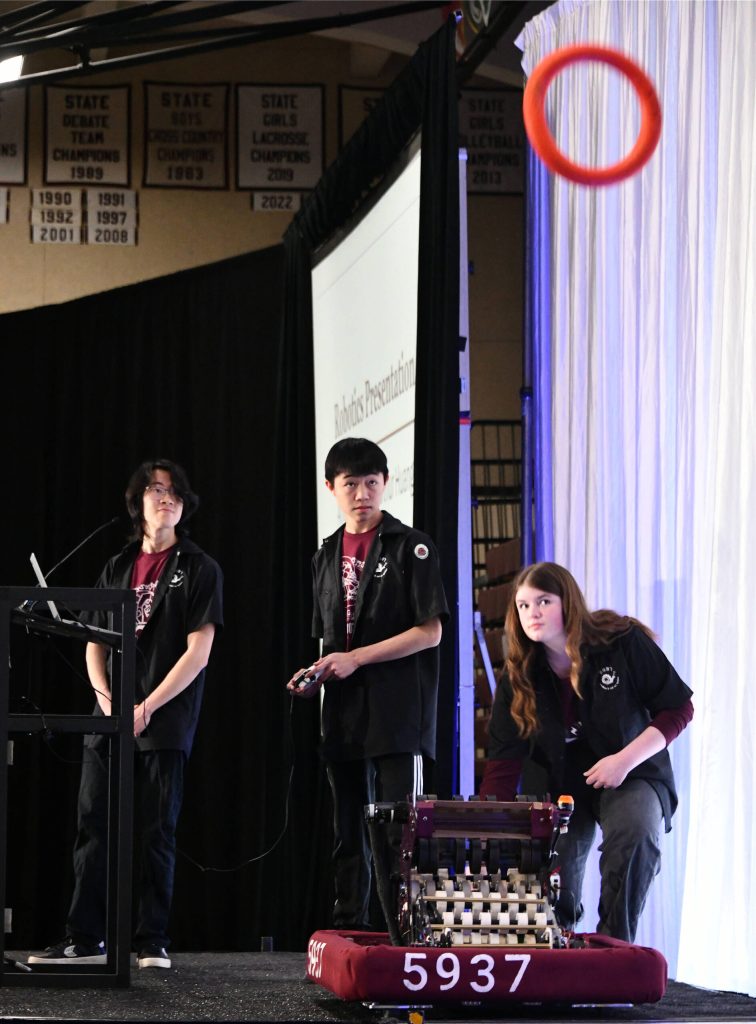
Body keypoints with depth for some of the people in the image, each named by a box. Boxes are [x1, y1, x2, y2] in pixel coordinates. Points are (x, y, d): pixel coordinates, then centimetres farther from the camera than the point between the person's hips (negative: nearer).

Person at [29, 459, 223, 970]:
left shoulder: (199, 569, 2)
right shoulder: (118, 568, 15)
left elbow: (198, 651, -6)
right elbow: (94, 644, 14)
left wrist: (147, 708, -12)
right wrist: (107, 701, -4)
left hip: (164, 722, -4)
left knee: (156, 832, -3)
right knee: (94, 827, 1)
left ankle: (152, 941, 2)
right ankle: (85, 940, 4)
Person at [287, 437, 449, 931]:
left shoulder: (411, 547, -3)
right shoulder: (327, 556, 17)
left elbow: (430, 632, -9)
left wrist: (356, 658, -12)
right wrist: (317, 672, 3)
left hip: (398, 711, -6)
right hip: (345, 714, 6)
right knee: (349, 832, 9)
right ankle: (348, 932, 14)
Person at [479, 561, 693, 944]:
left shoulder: (623, 643, -15)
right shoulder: (517, 677, -7)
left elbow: (678, 709, -8)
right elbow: (502, 765, -12)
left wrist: (626, 760, -21)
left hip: (633, 775, -2)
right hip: (562, 782, 2)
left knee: (635, 833, -35)